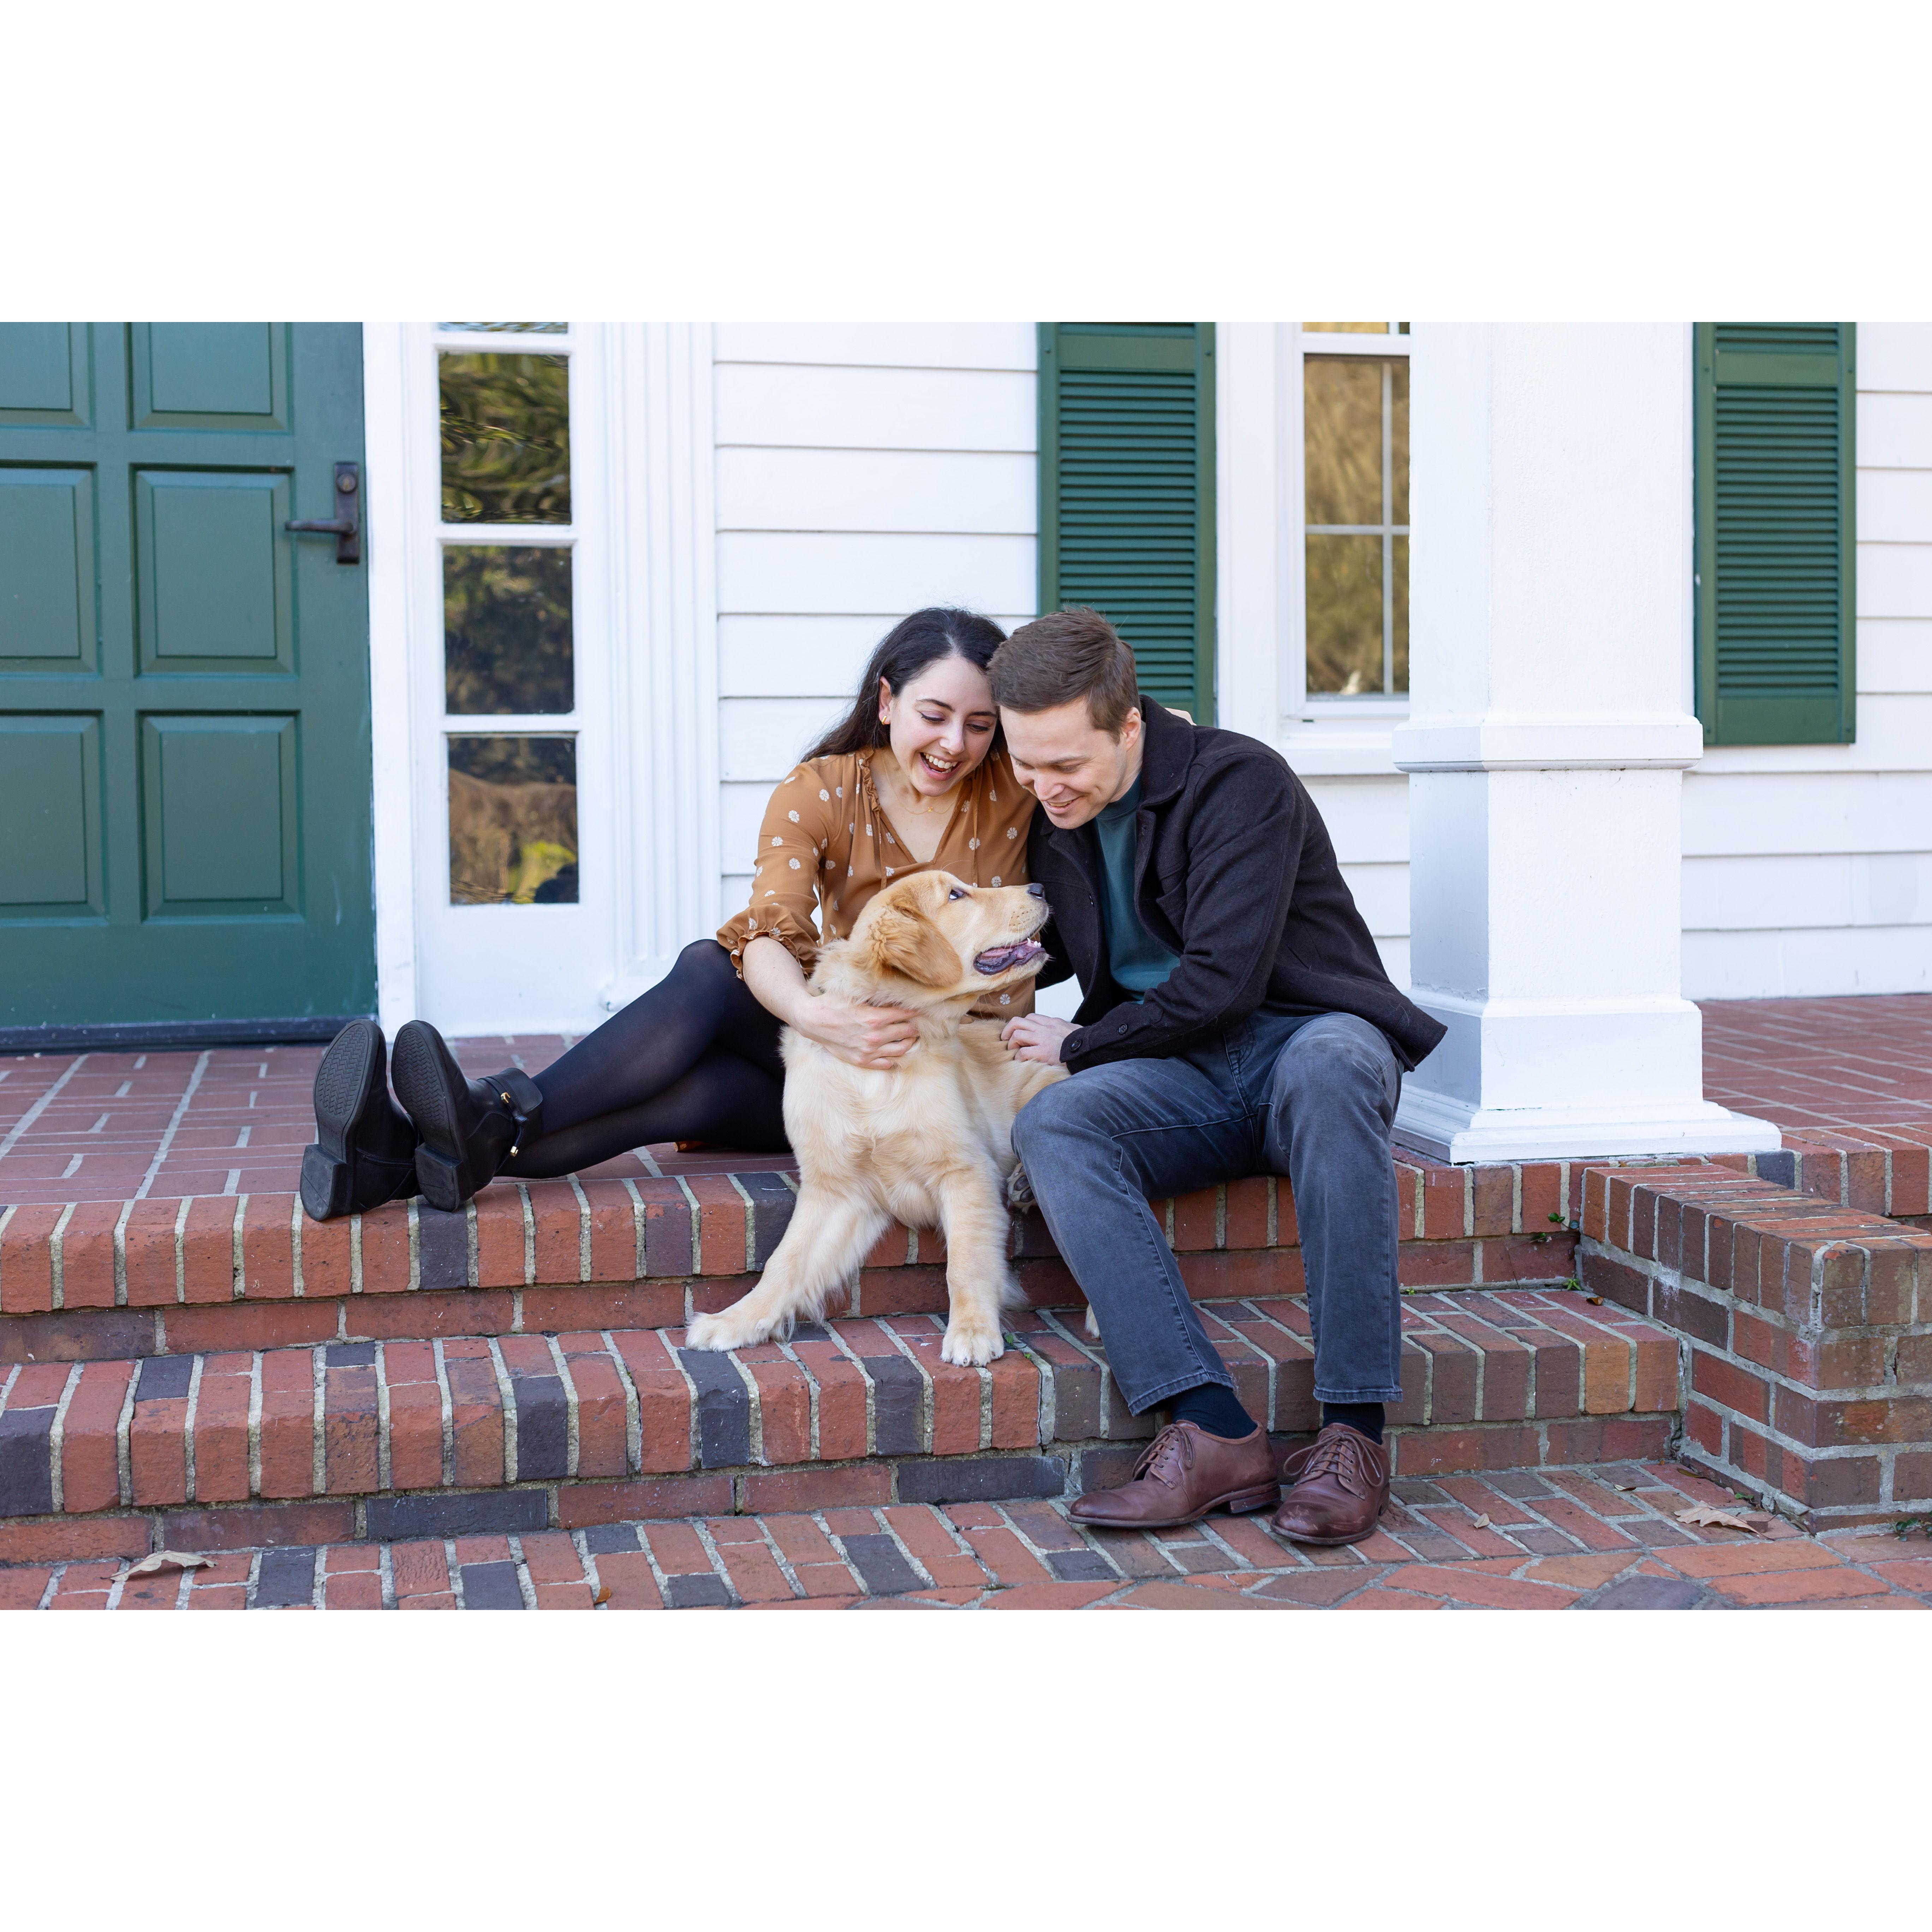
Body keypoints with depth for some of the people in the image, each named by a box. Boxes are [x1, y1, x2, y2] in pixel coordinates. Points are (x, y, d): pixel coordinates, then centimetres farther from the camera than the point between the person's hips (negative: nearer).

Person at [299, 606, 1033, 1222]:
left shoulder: (1015, 794, -5)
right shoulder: (818, 793, -5)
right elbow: (771, 933, -20)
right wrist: (814, 1013, -42)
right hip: (838, 1053, 2)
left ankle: (497, 1126, -43)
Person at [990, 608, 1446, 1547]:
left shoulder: (1240, 782, -12)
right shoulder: (1055, 815, 9)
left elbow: (1221, 982, -19)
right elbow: (1044, 950, 27)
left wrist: (1081, 1043, -8)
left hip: (1308, 1035, -4)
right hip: (1180, 1076, 5)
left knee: (1329, 1065, -42)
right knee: (1048, 1127, -28)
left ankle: (1353, 1431, -39)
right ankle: (1213, 1432, -38)